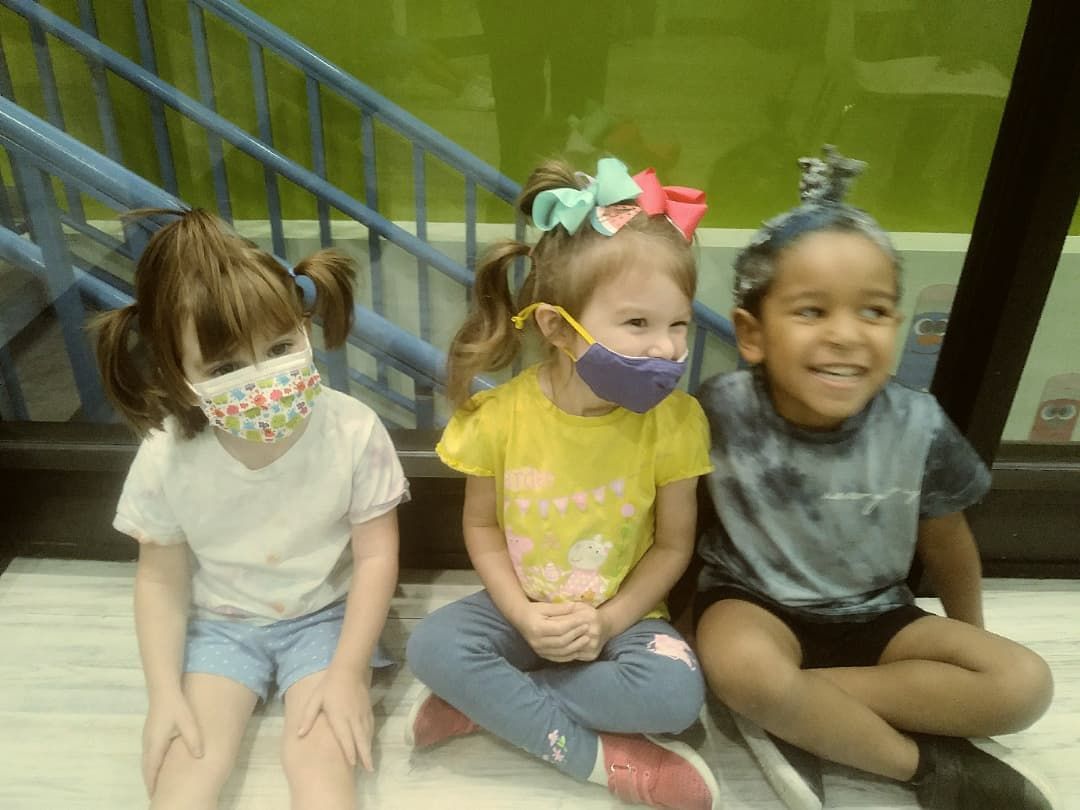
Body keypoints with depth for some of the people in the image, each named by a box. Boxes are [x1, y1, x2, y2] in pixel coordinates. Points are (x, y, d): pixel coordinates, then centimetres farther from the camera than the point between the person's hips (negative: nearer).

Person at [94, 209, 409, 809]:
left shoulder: (352, 431, -25)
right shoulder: (165, 458, -20)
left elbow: (377, 556, -15)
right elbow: (161, 579, -5)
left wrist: (347, 672, -17)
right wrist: (165, 693, -8)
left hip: (327, 614, -1)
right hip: (219, 623, 2)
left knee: (321, 759, -17)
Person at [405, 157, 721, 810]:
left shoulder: (673, 419, -17)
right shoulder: (500, 413, -16)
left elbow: (673, 545, -7)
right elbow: (481, 526, -3)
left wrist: (609, 620, -18)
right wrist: (524, 615, -15)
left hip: (623, 614, 0)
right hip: (522, 608, 1)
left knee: (676, 693, -27)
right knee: (431, 647, -23)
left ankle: (487, 703, -13)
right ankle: (597, 756, -15)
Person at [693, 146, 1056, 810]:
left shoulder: (918, 427, -16)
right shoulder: (721, 411, -22)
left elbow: (946, 545, 2)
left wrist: (969, 647, 17)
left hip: (873, 616, 3)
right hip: (755, 602, -3)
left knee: (1025, 684, -14)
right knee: (740, 668, -36)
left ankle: (796, 716, -14)